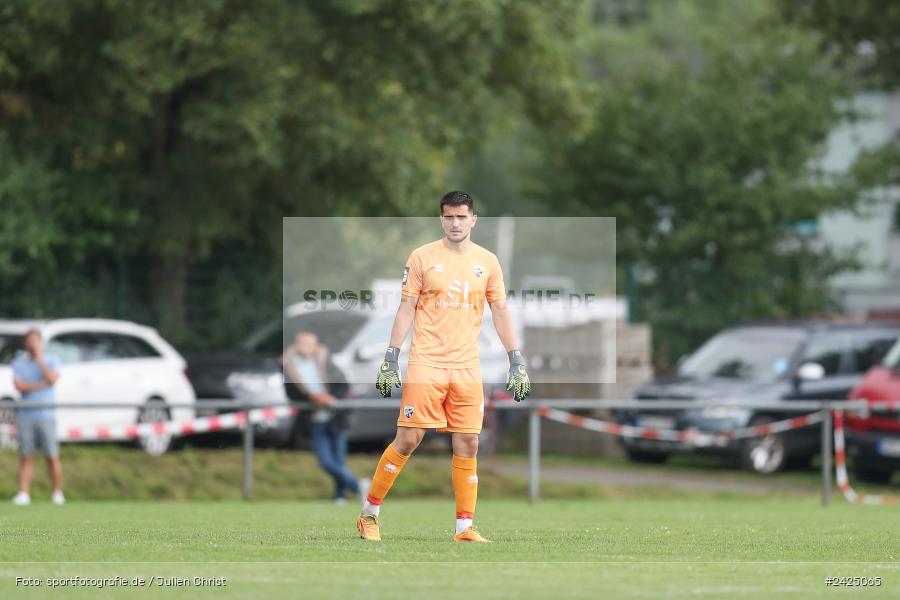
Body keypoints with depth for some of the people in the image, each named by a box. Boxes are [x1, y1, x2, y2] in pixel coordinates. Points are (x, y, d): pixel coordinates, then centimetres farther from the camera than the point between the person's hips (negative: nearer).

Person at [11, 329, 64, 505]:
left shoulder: (51, 361, 8)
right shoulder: (18, 363, 10)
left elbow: (52, 378, -11)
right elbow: (19, 385, -5)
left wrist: (39, 360, -8)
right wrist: (41, 385, -9)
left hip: (46, 416, -1)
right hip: (25, 416, 1)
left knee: (52, 457, -3)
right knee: (26, 457, -3)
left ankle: (58, 493, 6)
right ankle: (23, 494, -5)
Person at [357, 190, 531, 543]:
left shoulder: (487, 262, 9)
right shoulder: (422, 257, 1)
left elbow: (501, 312, 12)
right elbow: (406, 309, 1)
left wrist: (517, 363, 7)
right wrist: (390, 361, -3)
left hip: (467, 367, 3)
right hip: (426, 364, -3)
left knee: (467, 445, 0)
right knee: (408, 440, -7)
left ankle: (465, 526, 5)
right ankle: (369, 514, 6)